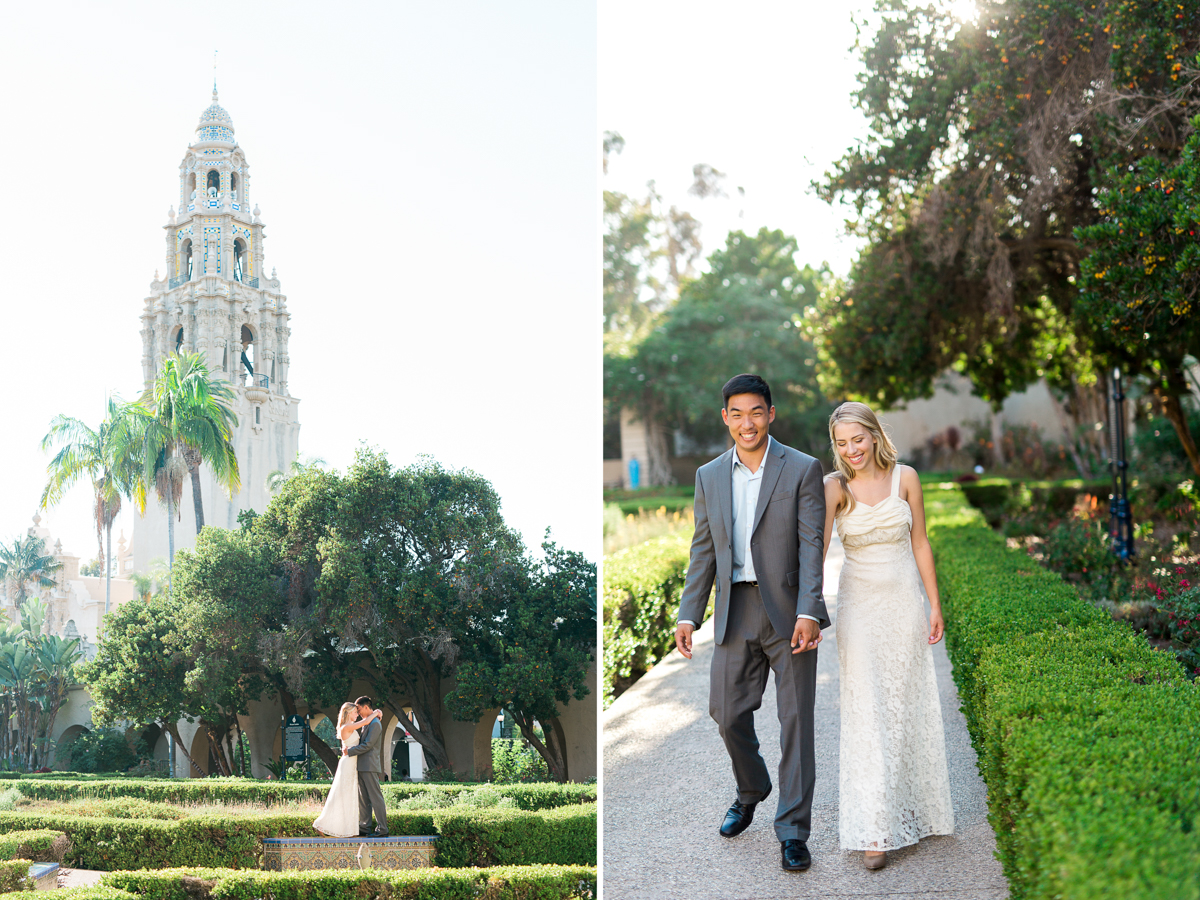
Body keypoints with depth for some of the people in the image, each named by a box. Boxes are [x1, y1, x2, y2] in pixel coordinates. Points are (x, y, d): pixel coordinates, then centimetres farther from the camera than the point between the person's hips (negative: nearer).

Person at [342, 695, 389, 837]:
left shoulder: (375, 724, -12)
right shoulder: (368, 723, 20)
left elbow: (367, 745, -17)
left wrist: (349, 751, -13)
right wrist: (347, 749, 8)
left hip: (370, 767, -10)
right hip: (362, 767, 10)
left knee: (376, 798, -8)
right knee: (363, 799, 11)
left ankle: (382, 829, -7)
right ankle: (364, 828, 15)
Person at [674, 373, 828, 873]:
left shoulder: (803, 470, -3)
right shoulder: (709, 476, 9)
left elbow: (811, 546, -8)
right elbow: (703, 551, 11)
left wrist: (808, 612, -18)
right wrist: (689, 615, 4)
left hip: (789, 615, -4)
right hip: (735, 614, 4)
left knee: (795, 721, 1)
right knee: (728, 714, 8)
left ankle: (793, 830, 9)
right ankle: (750, 793, 36)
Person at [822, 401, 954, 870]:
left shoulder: (904, 477, -1)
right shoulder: (834, 487, -8)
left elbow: (920, 544, 5)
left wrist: (935, 605, 4)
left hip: (904, 604, 2)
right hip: (859, 606, -2)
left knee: (908, 707, 9)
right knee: (867, 713, -6)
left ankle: (910, 809, 28)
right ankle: (874, 830, -6)